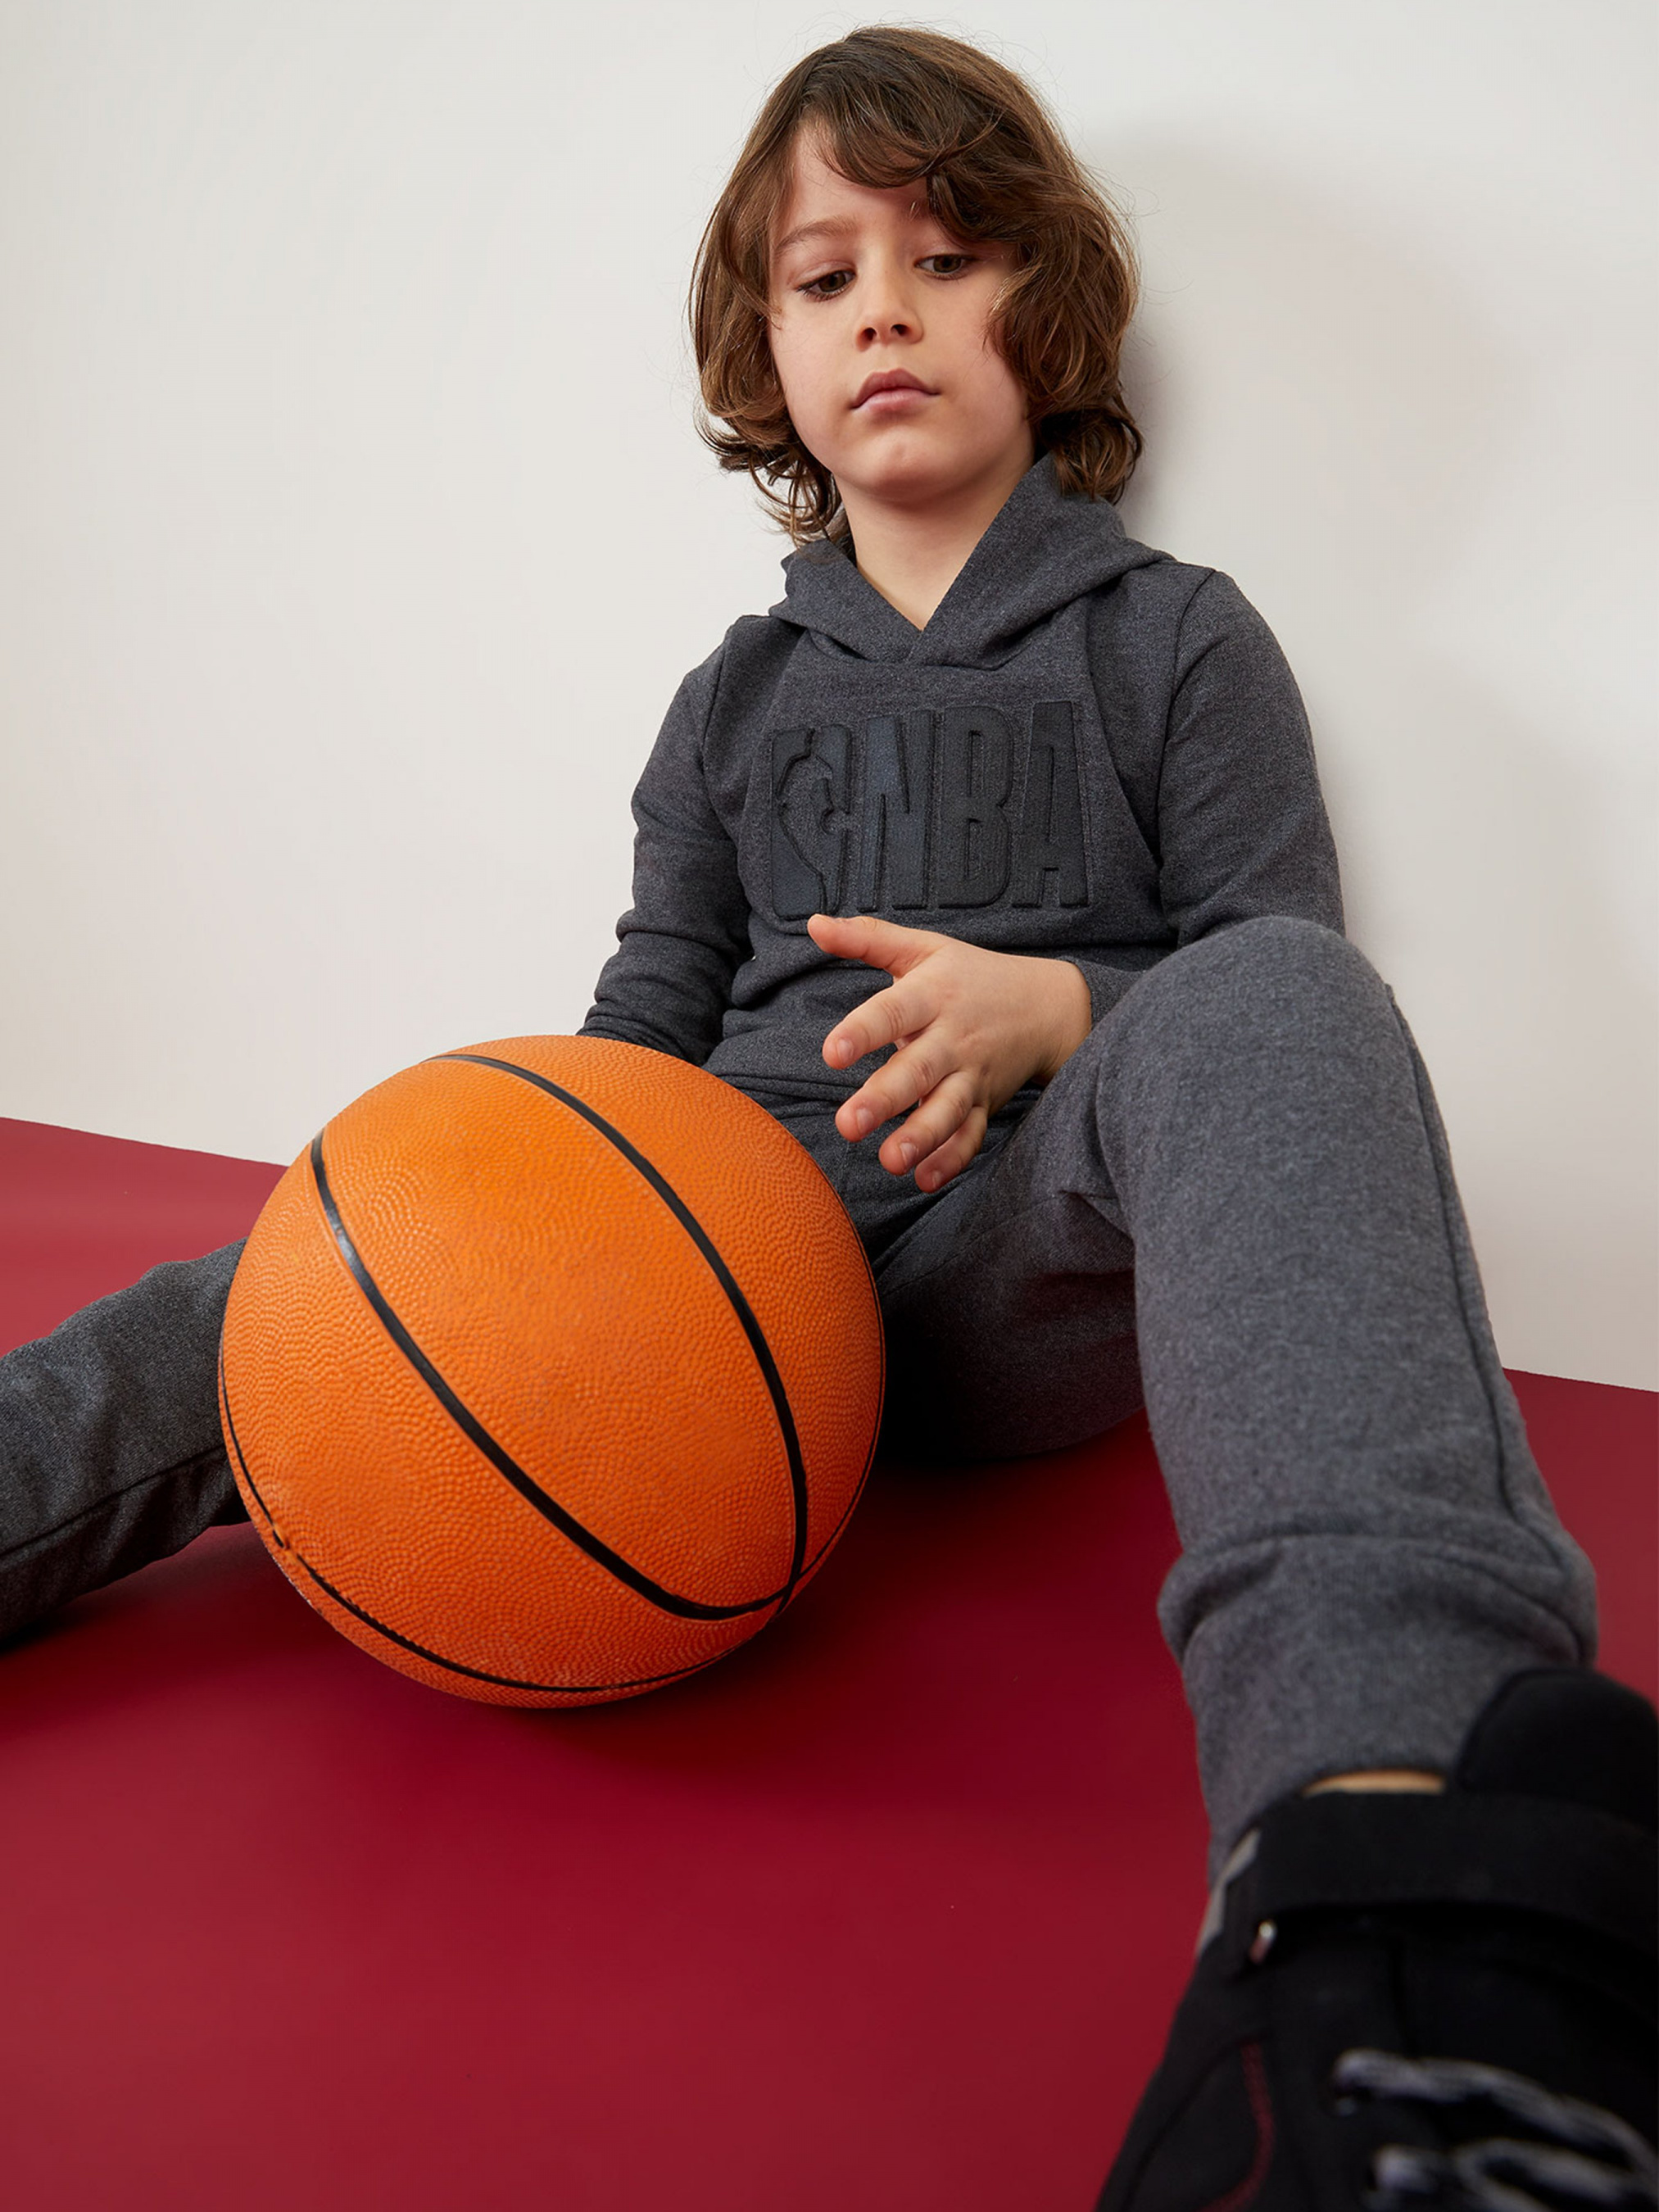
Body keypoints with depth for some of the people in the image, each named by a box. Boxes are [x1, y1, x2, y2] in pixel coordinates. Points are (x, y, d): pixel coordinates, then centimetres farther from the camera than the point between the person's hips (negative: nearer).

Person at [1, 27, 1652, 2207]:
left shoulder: (1175, 637, 14)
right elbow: (649, 1024, 20)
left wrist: (1053, 1009, -14)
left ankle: (1382, 1825, -62)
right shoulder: (740, 696, 23)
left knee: (1263, 1005, -37)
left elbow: (1280, 1008, 7)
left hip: (1044, 1238, -4)